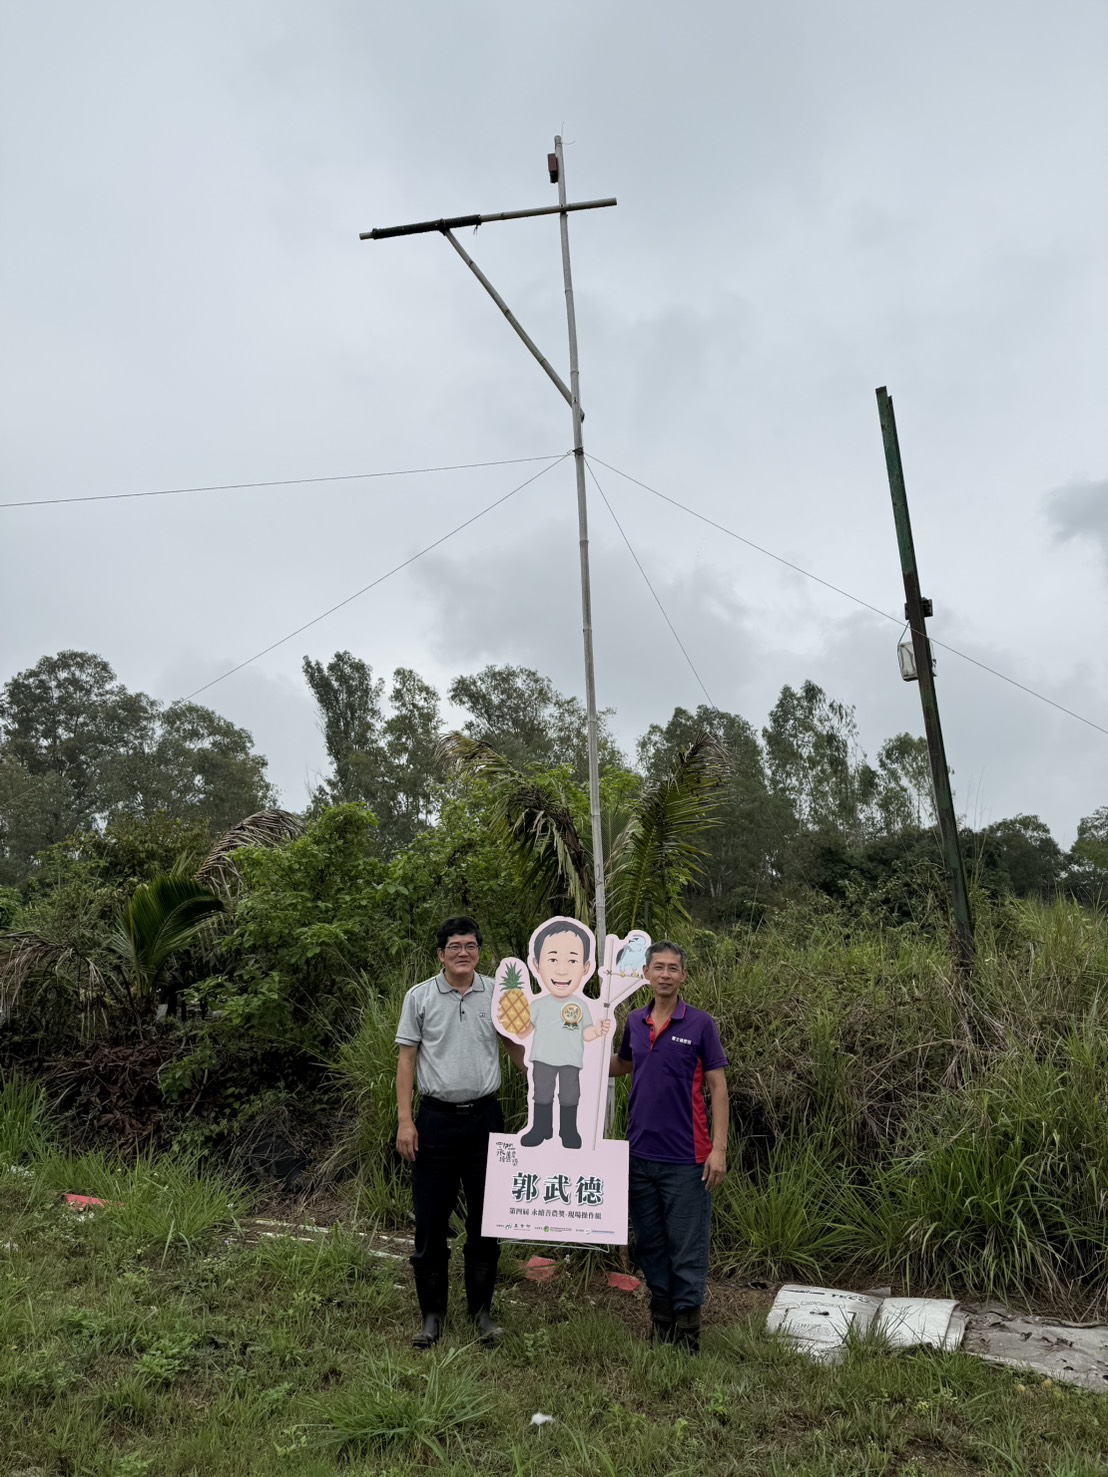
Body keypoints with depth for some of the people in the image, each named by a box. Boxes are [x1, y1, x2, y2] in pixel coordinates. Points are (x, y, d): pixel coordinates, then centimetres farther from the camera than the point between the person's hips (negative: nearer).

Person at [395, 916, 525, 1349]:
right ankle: (433, 1313, 24)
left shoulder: (499, 995, 1)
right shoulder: (419, 997, -3)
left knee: (485, 1220, 11)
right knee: (431, 1221, 6)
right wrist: (404, 1120, -7)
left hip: (485, 1117, 1)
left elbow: (516, 1046, 12)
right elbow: (406, 1058, -1)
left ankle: (481, 1310, 27)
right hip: (436, 1118, -1)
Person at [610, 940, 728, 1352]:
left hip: (685, 1157, -4)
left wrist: (719, 1149, -12)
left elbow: (718, 1087, -6)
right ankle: (660, 1314, 31)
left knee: (687, 1246, 5)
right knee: (649, 1242, 16)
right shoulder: (635, 1022, 5)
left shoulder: (700, 1024, -8)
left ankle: (687, 1327, 19)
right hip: (640, 1153, 5)